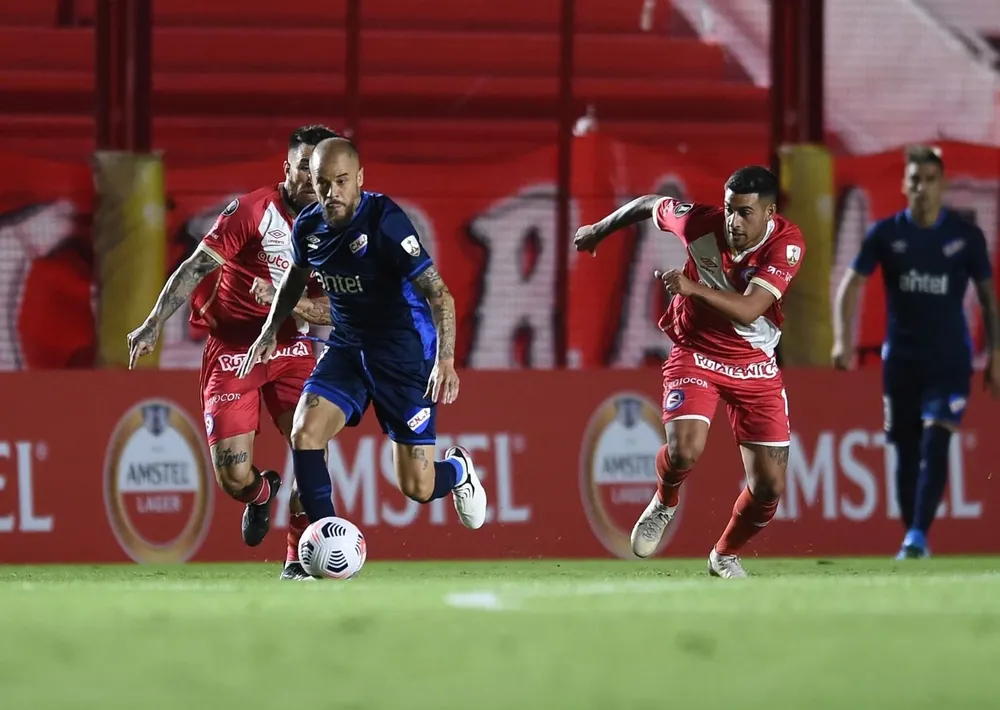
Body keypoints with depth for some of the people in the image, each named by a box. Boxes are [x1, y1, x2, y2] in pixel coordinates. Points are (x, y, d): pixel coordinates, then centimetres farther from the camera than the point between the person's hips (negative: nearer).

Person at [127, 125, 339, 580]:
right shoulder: (253, 210, -12)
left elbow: (333, 311, -5)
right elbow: (196, 266, -13)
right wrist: (154, 324, -19)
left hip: (290, 348, 3)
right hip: (231, 350, -3)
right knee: (233, 479, -9)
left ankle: (300, 558, -8)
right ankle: (262, 492, 31)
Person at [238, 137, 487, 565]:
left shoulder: (384, 220, -23)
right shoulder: (308, 226, -4)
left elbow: (438, 294, -26)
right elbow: (296, 277, 21)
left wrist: (445, 360, -37)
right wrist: (270, 332, 17)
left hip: (404, 352, -5)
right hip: (347, 348, 5)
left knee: (416, 488, -4)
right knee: (304, 434, -18)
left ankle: (457, 470, 34)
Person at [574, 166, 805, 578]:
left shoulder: (786, 244, -21)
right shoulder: (702, 223, -18)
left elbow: (747, 311, -32)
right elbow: (650, 205, 4)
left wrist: (694, 288, -46)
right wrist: (598, 231, 20)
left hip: (756, 366, 1)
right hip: (695, 354, -1)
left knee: (769, 485, -1)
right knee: (684, 450, -27)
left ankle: (726, 555, 29)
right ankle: (664, 504, 9)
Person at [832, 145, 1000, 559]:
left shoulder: (966, 236, -1)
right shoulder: (886, 234, 0)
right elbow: (851, 284, -1)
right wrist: (842, 340, -14)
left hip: (949, 358, -2)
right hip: (900, 358, 2)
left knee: (935, 447, -16)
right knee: (906, 452, 6)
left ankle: (918, 536, -22)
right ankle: (910, 540, 16)